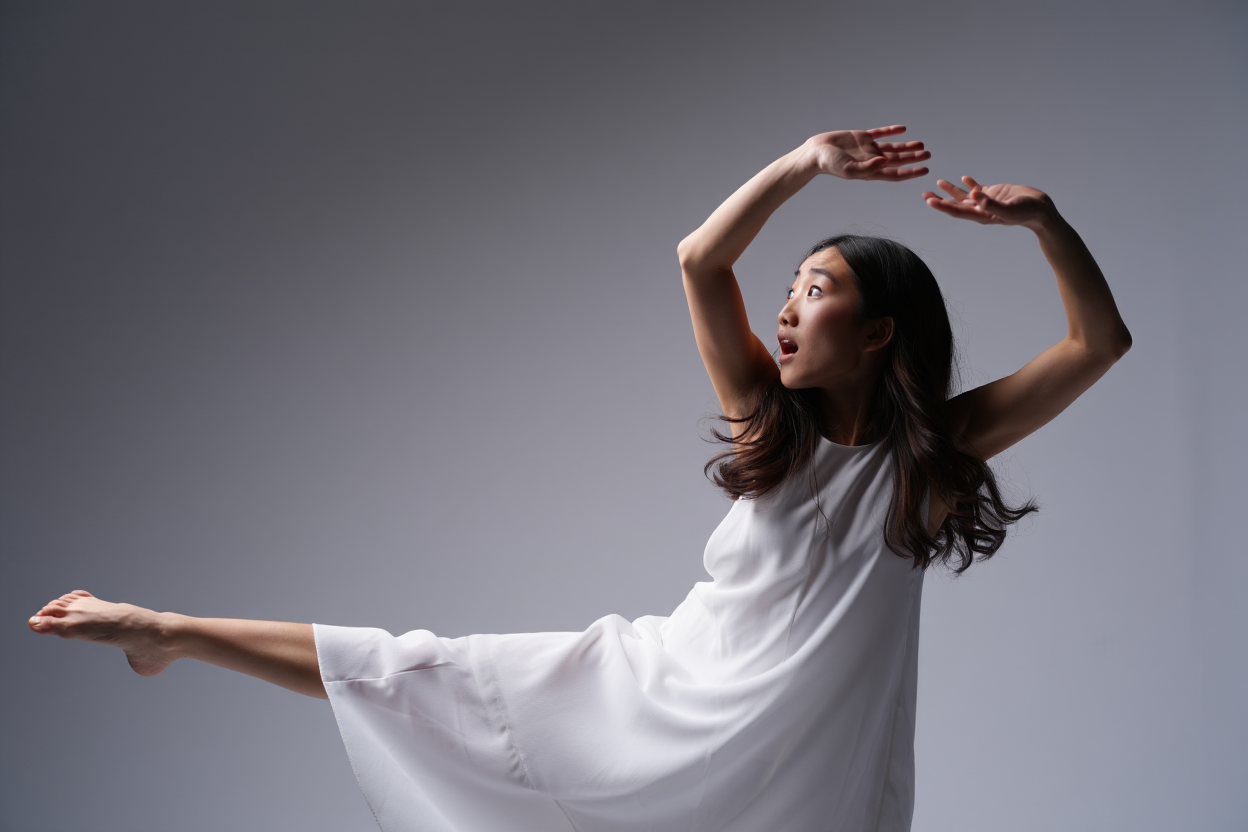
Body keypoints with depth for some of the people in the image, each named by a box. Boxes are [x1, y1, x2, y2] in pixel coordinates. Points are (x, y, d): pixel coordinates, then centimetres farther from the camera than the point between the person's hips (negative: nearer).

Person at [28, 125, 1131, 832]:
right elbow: (699, 260, -6)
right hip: (657, 689, 2)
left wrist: (1043, 218, -17)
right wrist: (805, 165, -11)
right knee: (434, 676, 4)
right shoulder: (773, 422, 1)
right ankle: (172, 633, 15)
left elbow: (1101, 343, -7)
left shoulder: (933, 452, -4)